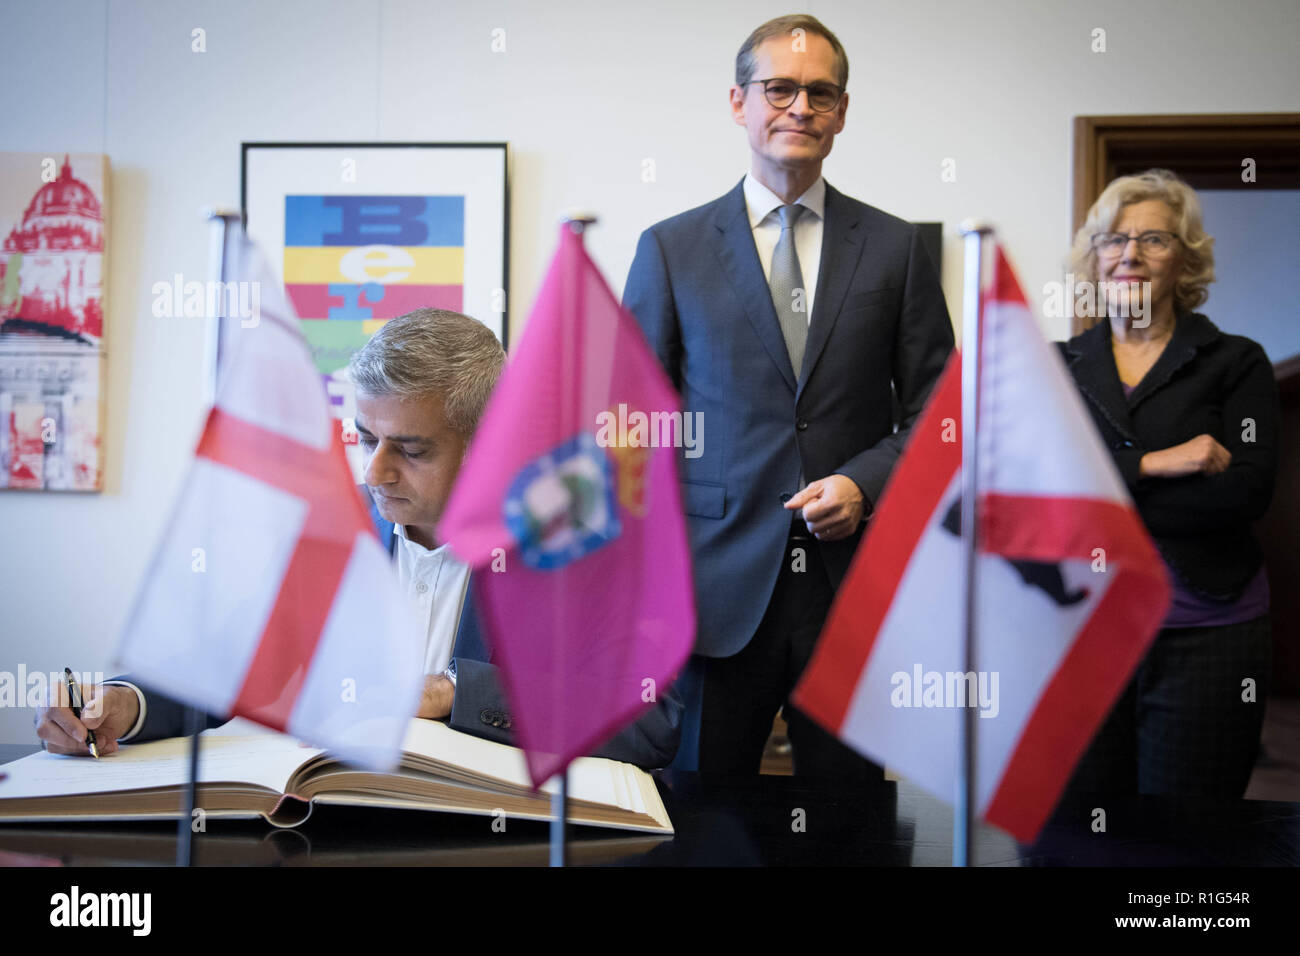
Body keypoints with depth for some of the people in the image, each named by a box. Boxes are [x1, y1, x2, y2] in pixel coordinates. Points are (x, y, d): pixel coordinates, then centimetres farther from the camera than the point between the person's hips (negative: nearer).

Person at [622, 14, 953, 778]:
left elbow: (937, 411, 9)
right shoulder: (672, 249, 5)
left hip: (854, 580, 1)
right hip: (719, 587, 0)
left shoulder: (895, 247, 7)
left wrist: (864, 483, -10)